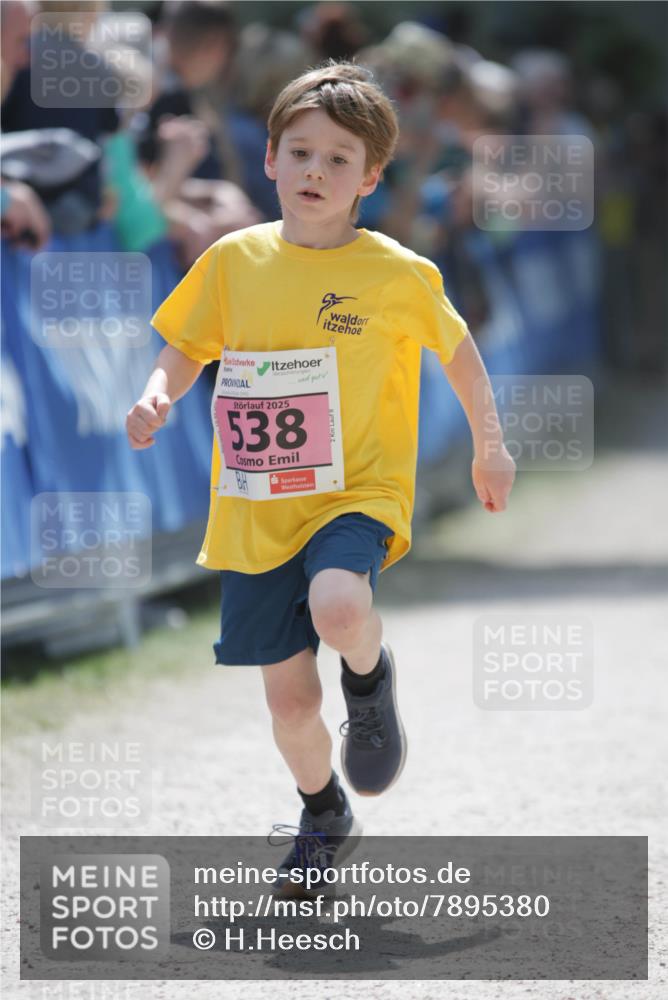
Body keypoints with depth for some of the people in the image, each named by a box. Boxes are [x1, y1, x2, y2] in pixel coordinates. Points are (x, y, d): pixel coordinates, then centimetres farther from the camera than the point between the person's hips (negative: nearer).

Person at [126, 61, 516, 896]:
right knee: (288, 699, 8)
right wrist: (157, 396, -10)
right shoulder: (233, 262, -1)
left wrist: (490, 448, 17)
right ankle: (325, 817, 37)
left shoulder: (395, 273, -7)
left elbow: (457, 349, 9)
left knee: (337, 608, -35)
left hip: (356, 492, -3)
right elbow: (186, 350, 12)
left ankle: (370, 674, 2)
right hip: (255, 510, 3)